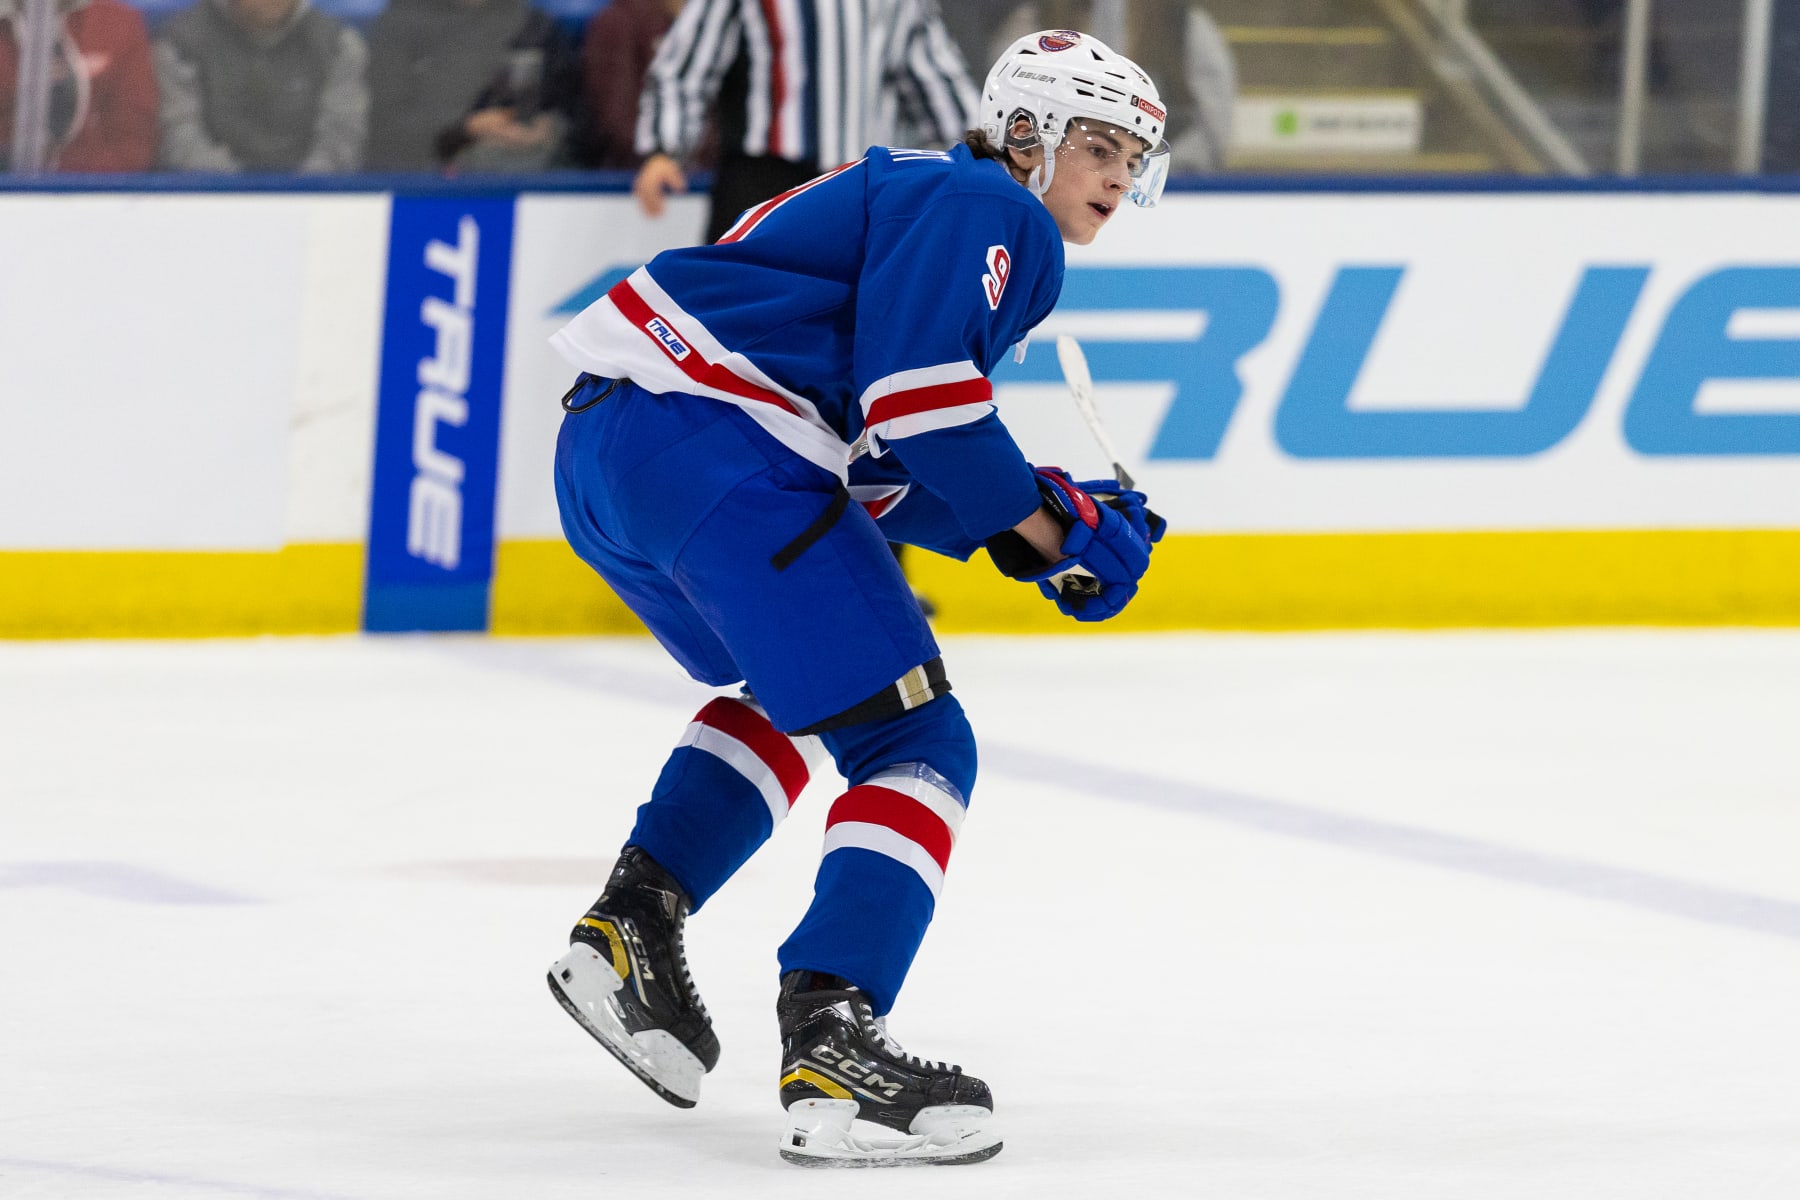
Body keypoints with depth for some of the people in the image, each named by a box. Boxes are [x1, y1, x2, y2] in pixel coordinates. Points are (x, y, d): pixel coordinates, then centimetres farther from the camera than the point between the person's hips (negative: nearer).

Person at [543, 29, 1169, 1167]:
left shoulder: (905, 198, 31)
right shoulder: (982, 209, 0)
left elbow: (886, 472, 26)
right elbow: (913, 388, -15)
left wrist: (1049, 516, 16)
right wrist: (1045, 528, -6)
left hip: (603, 446, 10)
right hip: (712, 446, -10)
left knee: (793, 697, 32)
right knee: (915, 745, -9)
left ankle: (629, 928, 21)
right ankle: (830, 1047, -23)